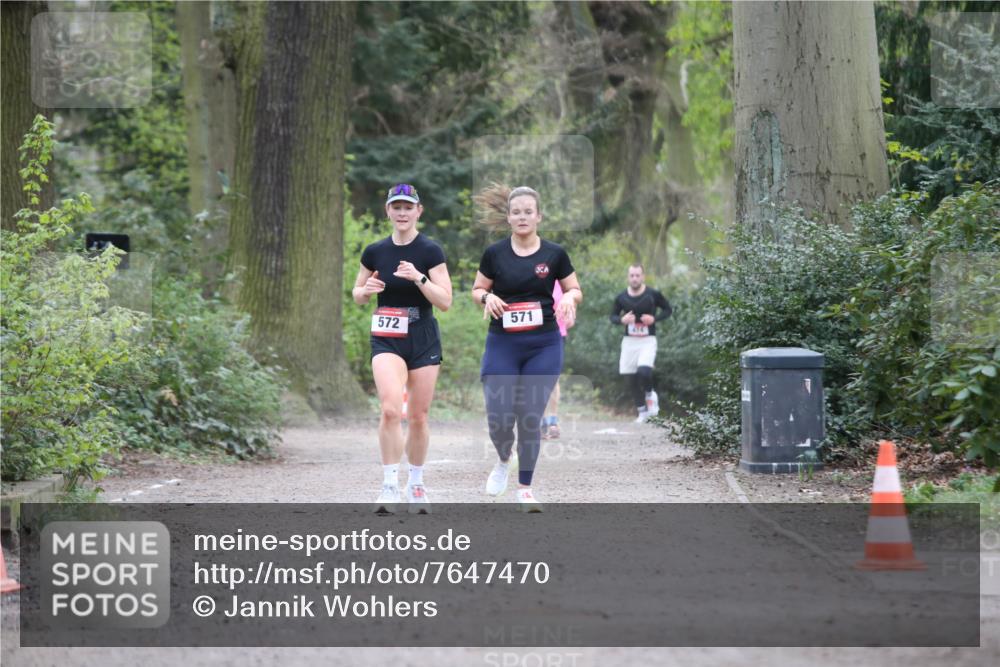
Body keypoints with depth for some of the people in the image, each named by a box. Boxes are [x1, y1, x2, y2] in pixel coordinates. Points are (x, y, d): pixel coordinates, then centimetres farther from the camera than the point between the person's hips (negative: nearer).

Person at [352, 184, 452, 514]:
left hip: (423, 341, 0)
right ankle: (389, 486, -14)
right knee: (391, 409, -20)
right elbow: (357, 295, 14)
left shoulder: (430, 251, -6)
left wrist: (419, 277, -24)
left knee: (418, 417, 6)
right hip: (386, 340, 1)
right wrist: (366, 290, -9)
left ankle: (416, 485, 23)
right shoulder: (375, 252, 2)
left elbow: (445, 301, -10)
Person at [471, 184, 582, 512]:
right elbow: (477, 290, 8)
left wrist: (570, 297, -15)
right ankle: (503, 461, 28)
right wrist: (487, 297, -14)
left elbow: (576, 290, 8)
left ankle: (525, 488, 17)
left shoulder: (554, 254, -1)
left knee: (531, 419, 0)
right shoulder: (495, 253, -1)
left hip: (543, 346, 0)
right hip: (502, 344, 0)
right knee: (499, 419, -6)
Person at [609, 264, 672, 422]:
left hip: (648, 340, -3)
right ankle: (642, 412, 21)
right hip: (629, 341, 3)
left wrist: (654, 318, -12)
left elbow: (668, 309, 6)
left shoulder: (653, 295, -5)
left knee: (644, 371, -26)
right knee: (630, 379, 3)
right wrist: (622, 320, -11)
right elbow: (613, 316, 12)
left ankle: (650, 395, 6)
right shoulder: (621, 298, 2)